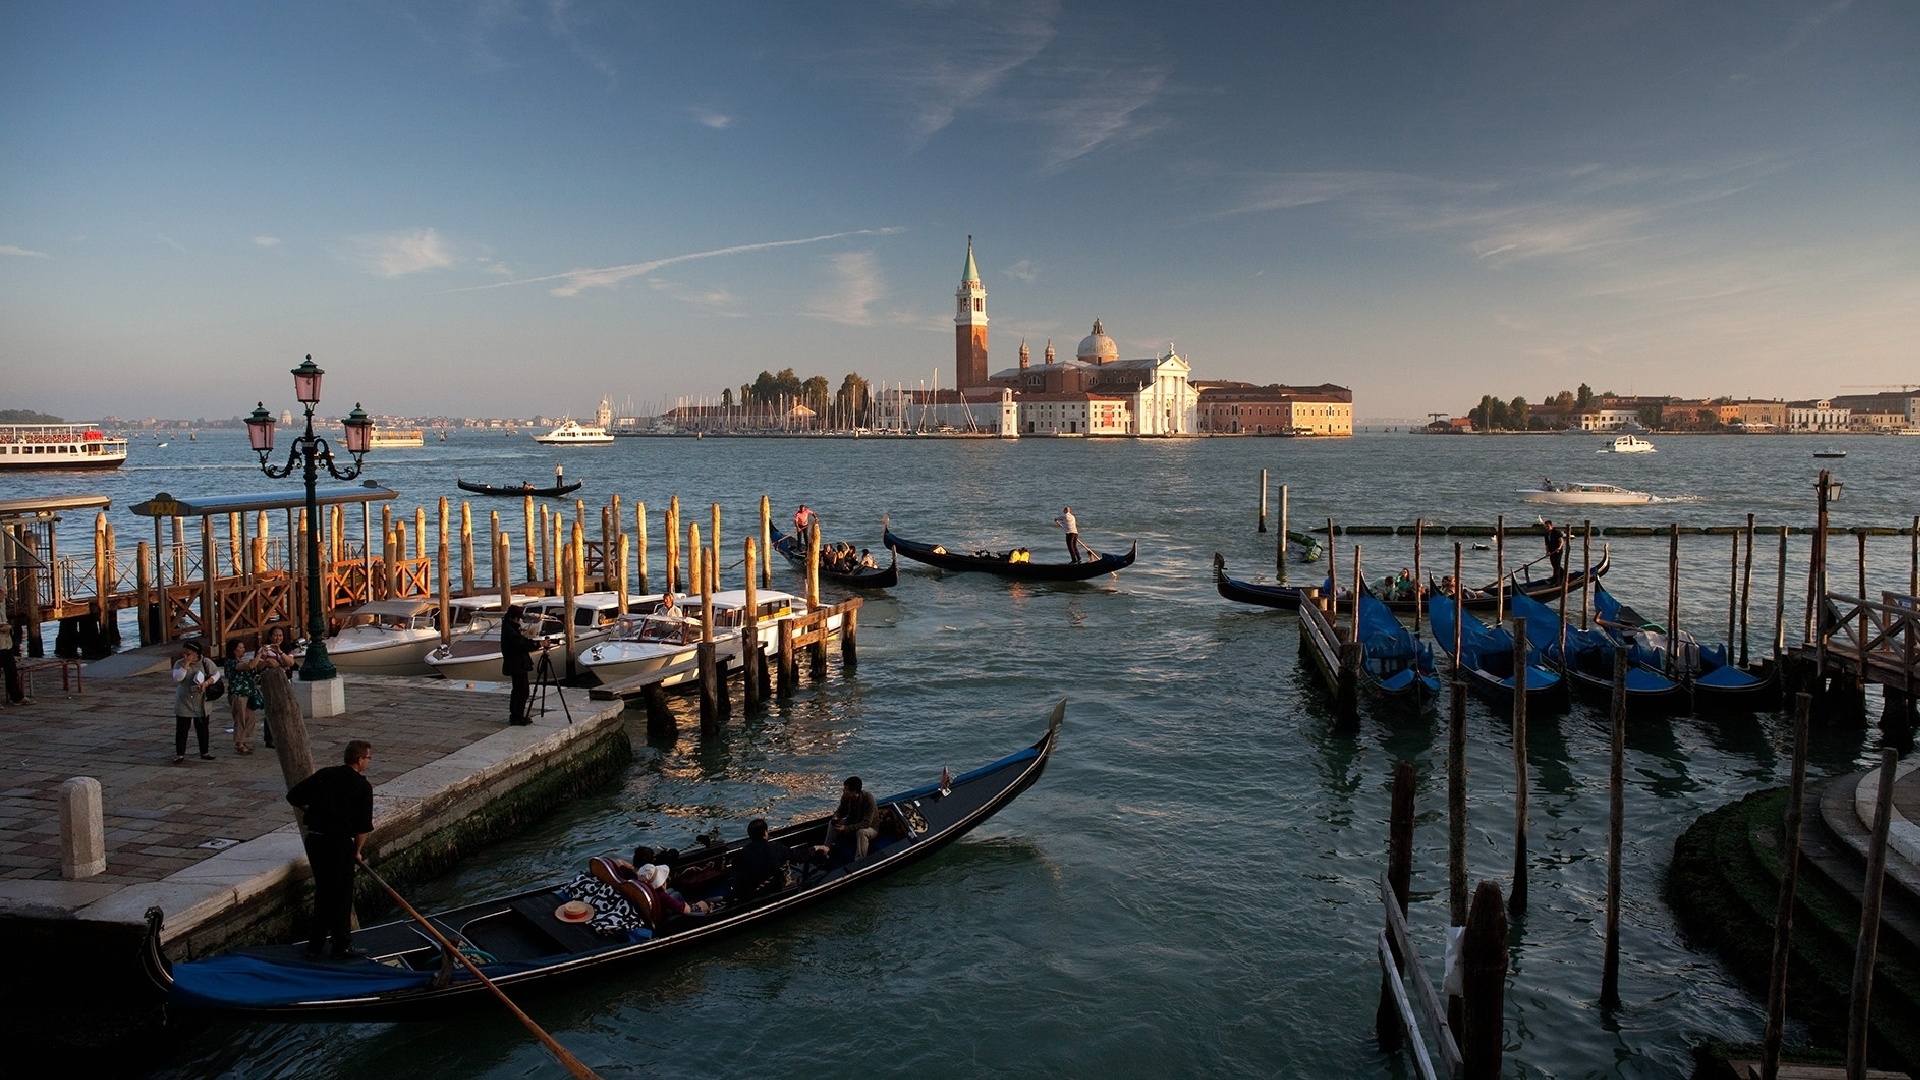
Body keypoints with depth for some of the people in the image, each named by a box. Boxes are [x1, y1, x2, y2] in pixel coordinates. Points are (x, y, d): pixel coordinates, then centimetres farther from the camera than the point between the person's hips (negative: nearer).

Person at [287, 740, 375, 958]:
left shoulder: (324, 774, 8)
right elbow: (364, 826, -7)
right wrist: (357, 851, 6)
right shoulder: (362, 786, -7)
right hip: (340, 843, -6)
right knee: (341, 895, 5)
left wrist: (310, 810, 30)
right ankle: (342, 946, 12)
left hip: (314, 839, 6)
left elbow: (293, 796, 14)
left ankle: (315, 945, 23)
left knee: (322, 891, 17)